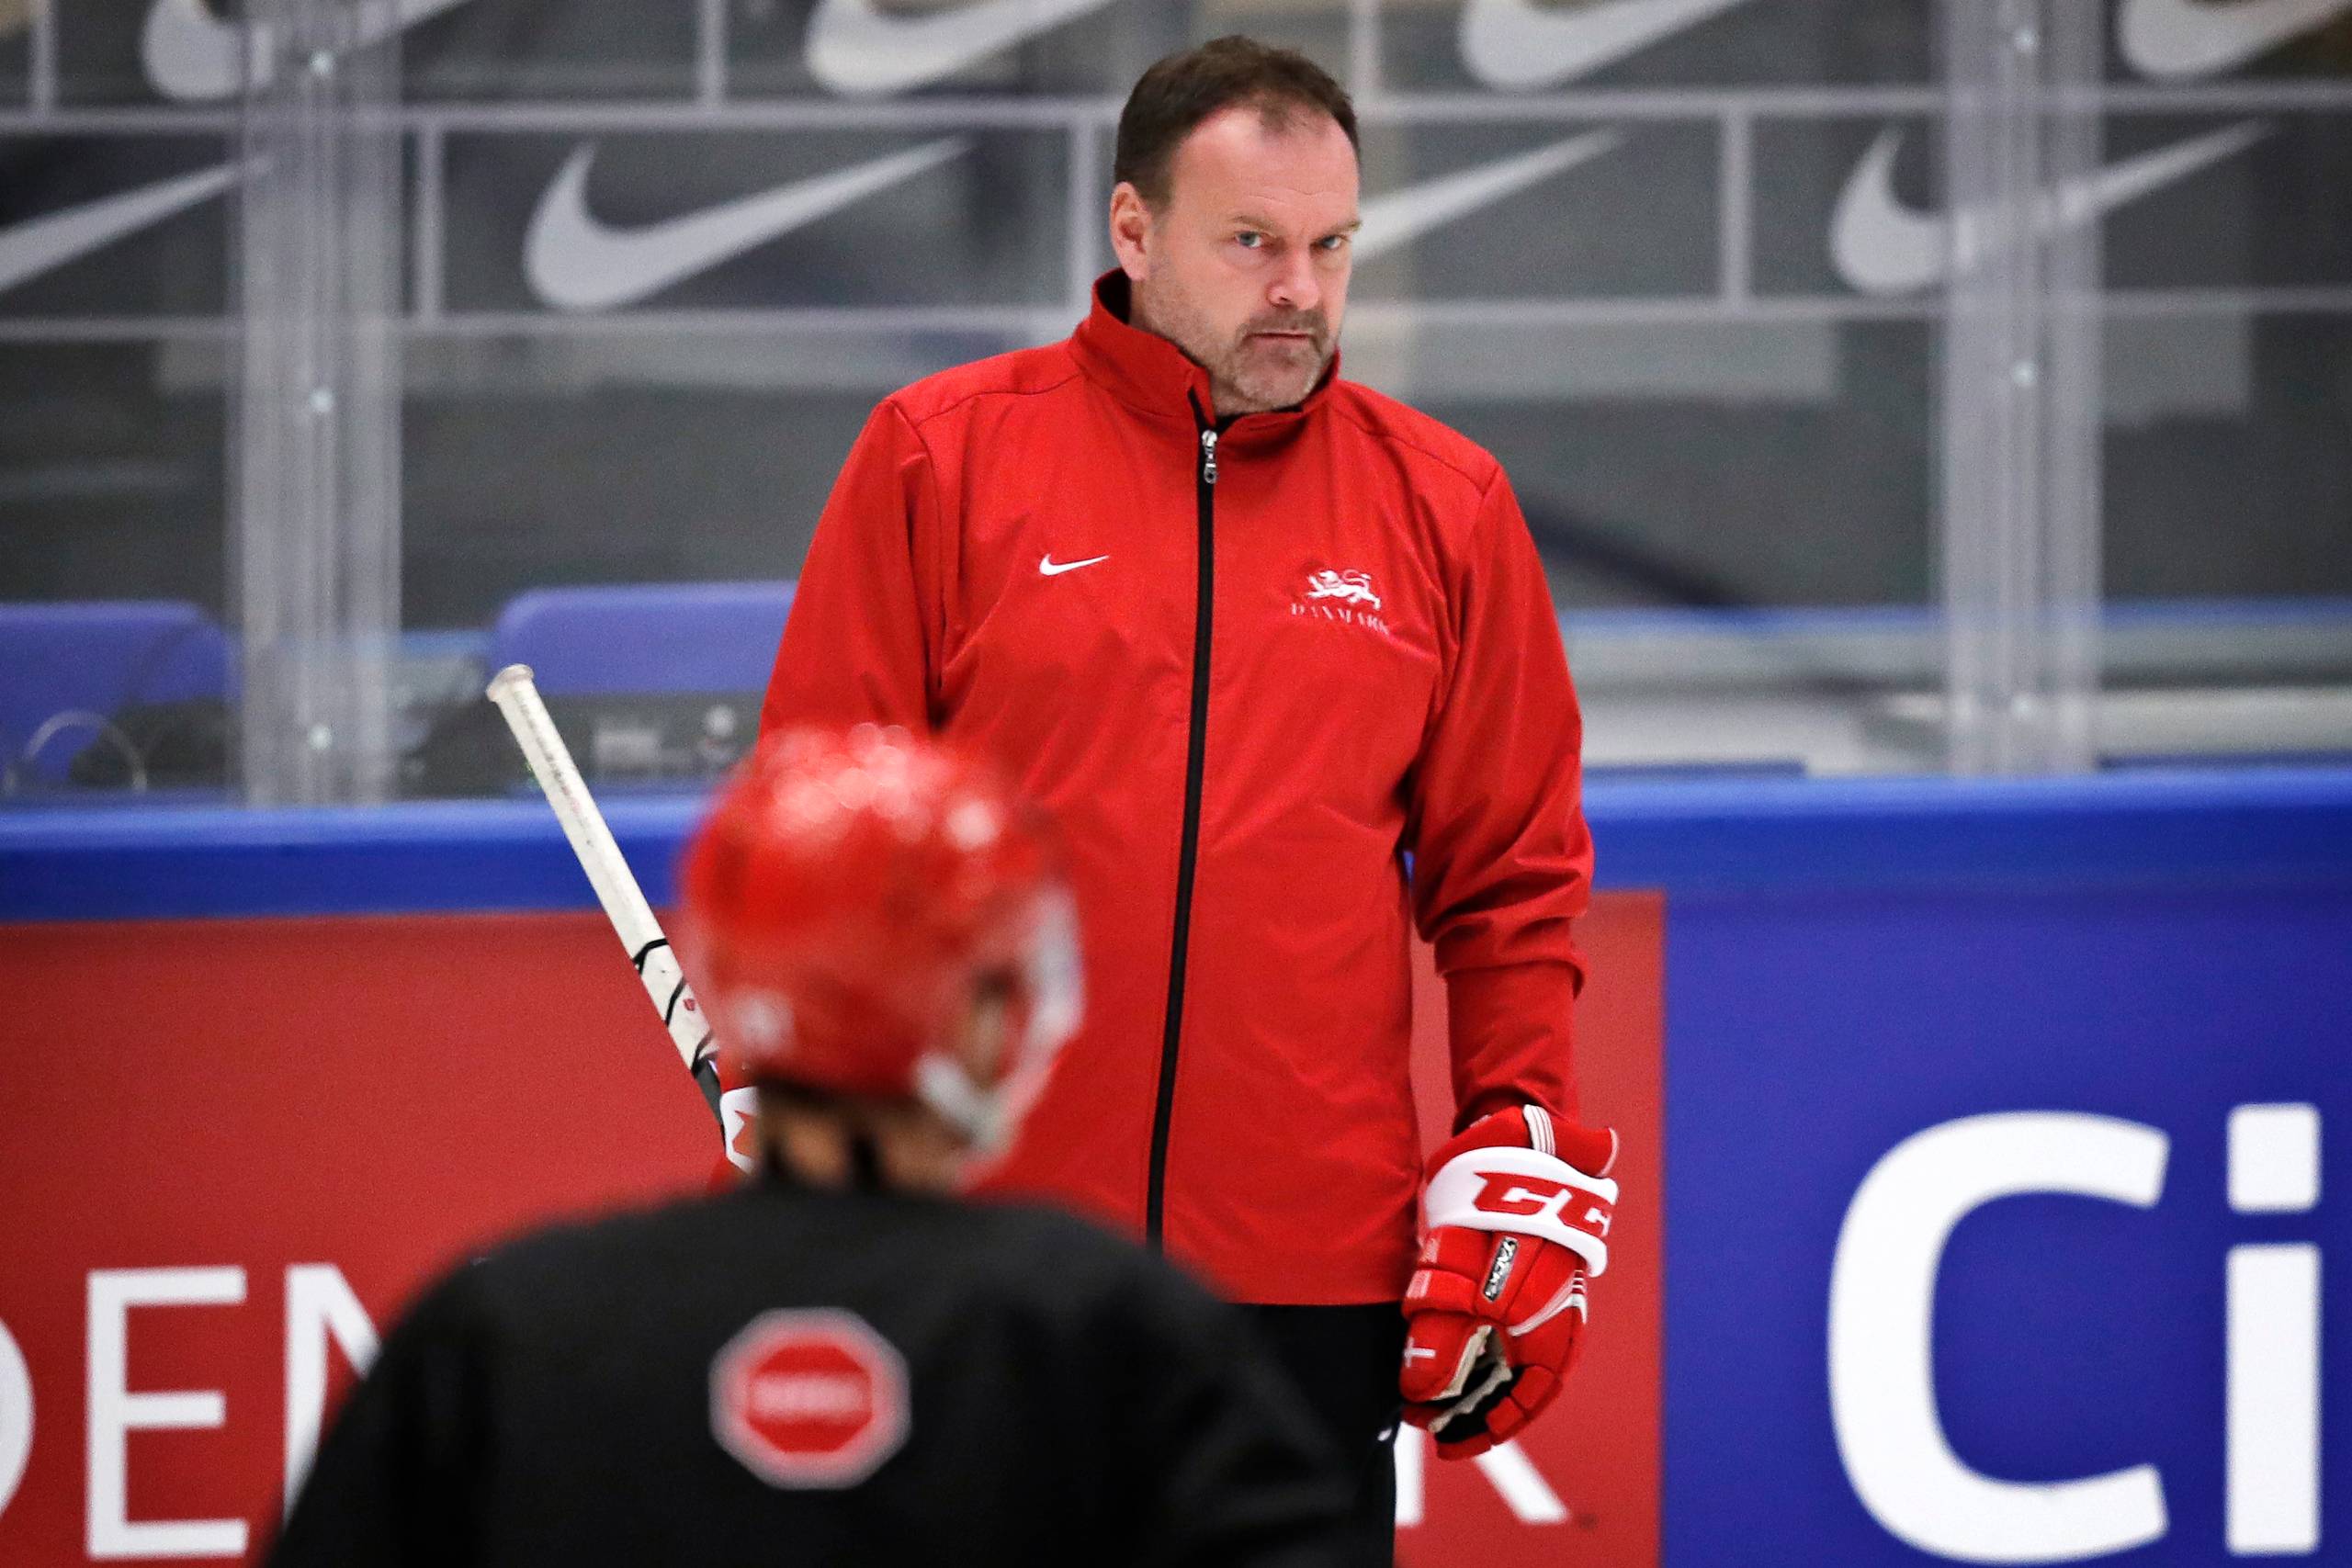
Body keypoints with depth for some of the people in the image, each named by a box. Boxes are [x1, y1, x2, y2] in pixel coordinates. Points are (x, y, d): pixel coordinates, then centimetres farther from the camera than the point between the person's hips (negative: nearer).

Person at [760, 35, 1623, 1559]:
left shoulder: (1444, 505, 9)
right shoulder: (939, 459, 2)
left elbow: (1513, 878, 12)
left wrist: (1523, 1169, 4)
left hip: (1318, 1257, 2)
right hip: (975, 1246, -2)